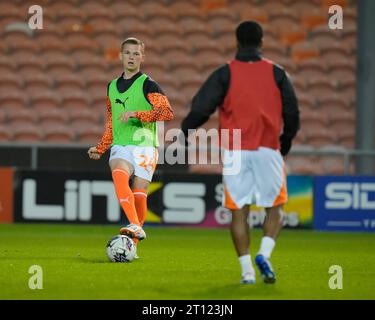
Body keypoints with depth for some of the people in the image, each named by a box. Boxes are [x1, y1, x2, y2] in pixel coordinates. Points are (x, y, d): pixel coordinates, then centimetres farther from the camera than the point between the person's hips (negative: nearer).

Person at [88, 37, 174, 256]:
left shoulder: (147, 85, -1)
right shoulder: (112, 87, 17)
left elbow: (167, 112, -13)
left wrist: (136, 114, -19)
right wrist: (100, 148, 24)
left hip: (144, 147, -3)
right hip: (120, 146, 3)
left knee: (139, 194, -8)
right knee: (119, 174, -28)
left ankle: (133, 244, 8)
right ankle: (135, 226, -38)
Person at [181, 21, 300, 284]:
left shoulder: (224, 74, -1)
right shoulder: (276, 73, 3)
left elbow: (201, 109, -5)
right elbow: (292, 114, 7)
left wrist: (184, 133, 11)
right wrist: (286, 142, 24)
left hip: (234, 151, 0)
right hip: (268, 150, 0)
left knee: (239, 211, 4)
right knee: (274, 208, 10)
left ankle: (247, 270, -1)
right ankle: (264, 254, -13)